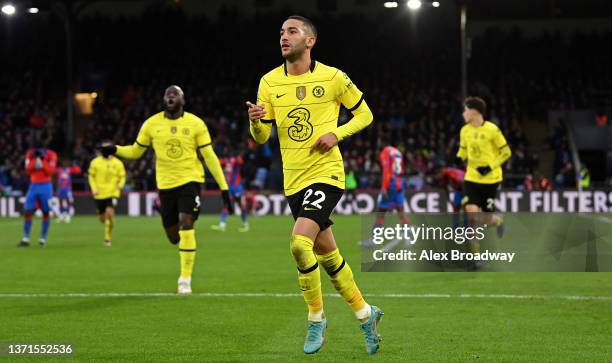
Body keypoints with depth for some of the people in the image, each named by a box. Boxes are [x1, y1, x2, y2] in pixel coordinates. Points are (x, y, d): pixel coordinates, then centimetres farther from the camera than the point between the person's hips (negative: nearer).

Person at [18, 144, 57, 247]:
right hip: (33, 185, 2)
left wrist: (42, 161, -17)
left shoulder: (51, 155, -2)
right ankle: (25, 238, -3)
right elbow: (27, 171, -1)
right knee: (28, 212, -6)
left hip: (46, 186, -2)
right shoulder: (30, 154, 6)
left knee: (46, 213, 0)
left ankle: (43, 239, 8)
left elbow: (50, 172, -10)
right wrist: (35, 160, -12)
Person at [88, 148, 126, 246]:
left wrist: (120, 185, -14)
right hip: (100, 194, 2)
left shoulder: (118, 163, -1)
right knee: (102, 218, 6)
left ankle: (108, 237, -9)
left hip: (113, 193, -2)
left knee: (109, 212, -22)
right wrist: (94, 188, -4)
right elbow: (91, 176, 8)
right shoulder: (95, 162, 0)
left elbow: (122, 176, 7)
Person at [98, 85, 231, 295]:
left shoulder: (195, 124, -4)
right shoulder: (151, 124, 1)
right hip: (165, 184, 3)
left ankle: (185, 280, -10)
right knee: (173, 236, 7)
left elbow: (209, 156, -2)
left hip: (190, 181, -3)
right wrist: (114, 150, -11)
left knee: (186, 226, -18)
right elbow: (135, 151, 9)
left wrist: (223, 187, -3)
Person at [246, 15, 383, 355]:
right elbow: (261, 137, 6)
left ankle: (316, 318, -6)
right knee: (327, 254, 11)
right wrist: (255, 121, -18)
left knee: (300, 242, -23)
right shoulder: (269, 82, 5)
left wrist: (337, 134, -12)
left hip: (326, 174, -5)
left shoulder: (333, 77, -5)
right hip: (293, 180, 5)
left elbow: (364, 114, 6)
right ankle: (365, 313, 30)